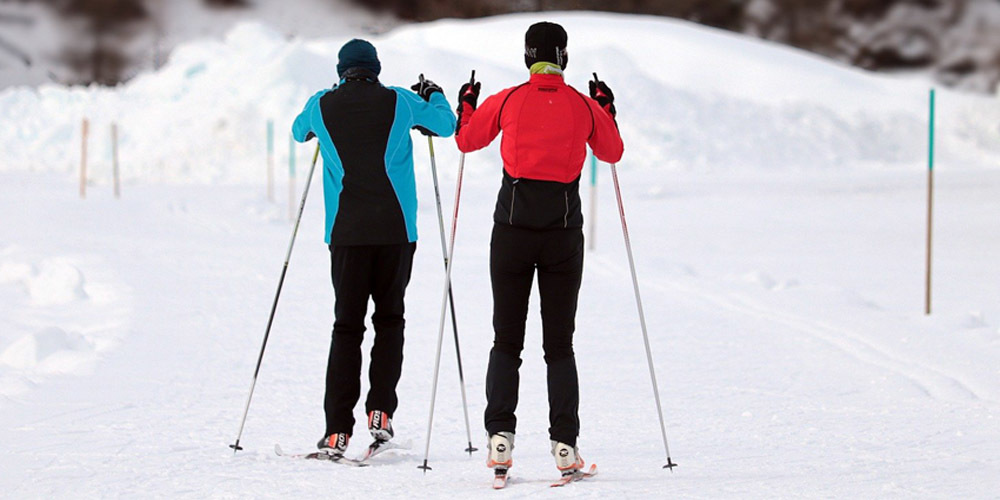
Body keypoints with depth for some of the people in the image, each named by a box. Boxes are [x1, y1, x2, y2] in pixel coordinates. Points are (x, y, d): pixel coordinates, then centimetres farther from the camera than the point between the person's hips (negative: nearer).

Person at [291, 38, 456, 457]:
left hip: (346, 231, 1)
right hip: (395, 228, -1)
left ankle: (338, 429, -5)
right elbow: (447, 125, 19)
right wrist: (433, 95, 39)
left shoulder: (322, 106, 4)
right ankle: (380, 411, 0)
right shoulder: (400, 102, 2)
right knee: (389, 318, 13)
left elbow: (299, 132, 28)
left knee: (347, 326, 3)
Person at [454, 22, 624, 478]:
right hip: (564, 230, 1)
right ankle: (565, 443, -2)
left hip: (513, 225, -1)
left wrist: (466, 104, 32)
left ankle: (500, 434, -7)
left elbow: (466, 139, 14)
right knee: (559, 344, 7)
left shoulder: (507, 101, -1)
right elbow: (611, 152, 18)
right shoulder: (585, 107, 2)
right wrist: (606, 109, 33)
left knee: (506, 340, 7)